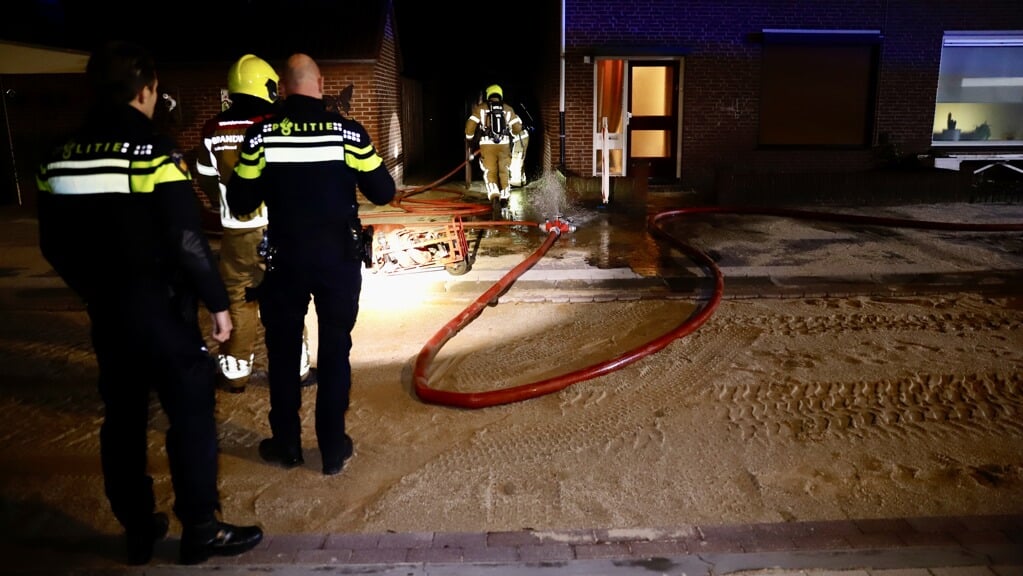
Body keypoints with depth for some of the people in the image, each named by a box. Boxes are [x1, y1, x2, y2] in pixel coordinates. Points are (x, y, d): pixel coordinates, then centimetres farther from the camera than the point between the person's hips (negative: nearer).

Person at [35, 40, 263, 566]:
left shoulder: (58, 159, 5)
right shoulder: (154, 152, -15)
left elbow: (54, 246, 11)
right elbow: (187, 241, -19)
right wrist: (217, 301, -10)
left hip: (106, 313, 7)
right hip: (161, 310, -7)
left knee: (122, 419, 15)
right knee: (191, 414, 4)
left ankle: (138, 530, 27)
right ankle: (200, 530, 12)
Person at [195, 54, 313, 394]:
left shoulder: (212, 131, 0)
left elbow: (206, 180, 10)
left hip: (235, 231, 3)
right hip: (275, 228, -3)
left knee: (237, 298, 14)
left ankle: (235, 372, 22)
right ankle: (295, 368, 17)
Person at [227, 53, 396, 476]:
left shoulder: (261, 135, -7)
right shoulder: (348, 132, -9)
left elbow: (240, 203, -2)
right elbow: (383, 193, -4)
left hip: (285, 259, 1)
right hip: (340, 258, 0)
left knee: (283, 351, 16)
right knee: (335, 350, 11)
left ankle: (286, 445, 26)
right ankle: (333, 448, 18)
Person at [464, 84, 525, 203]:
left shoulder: (481, 108, 3)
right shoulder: (508, 109, 8)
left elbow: (470, 125, -3)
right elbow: (517, 127, 6)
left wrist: (469, 140, 12)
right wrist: (513, 135, 26)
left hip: (487, 144, -1)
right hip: (504, 144, 1)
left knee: (490, 171, 6)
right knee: (504, 170, 14)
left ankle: (493, 192, -16)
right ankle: (504, 194, 11)